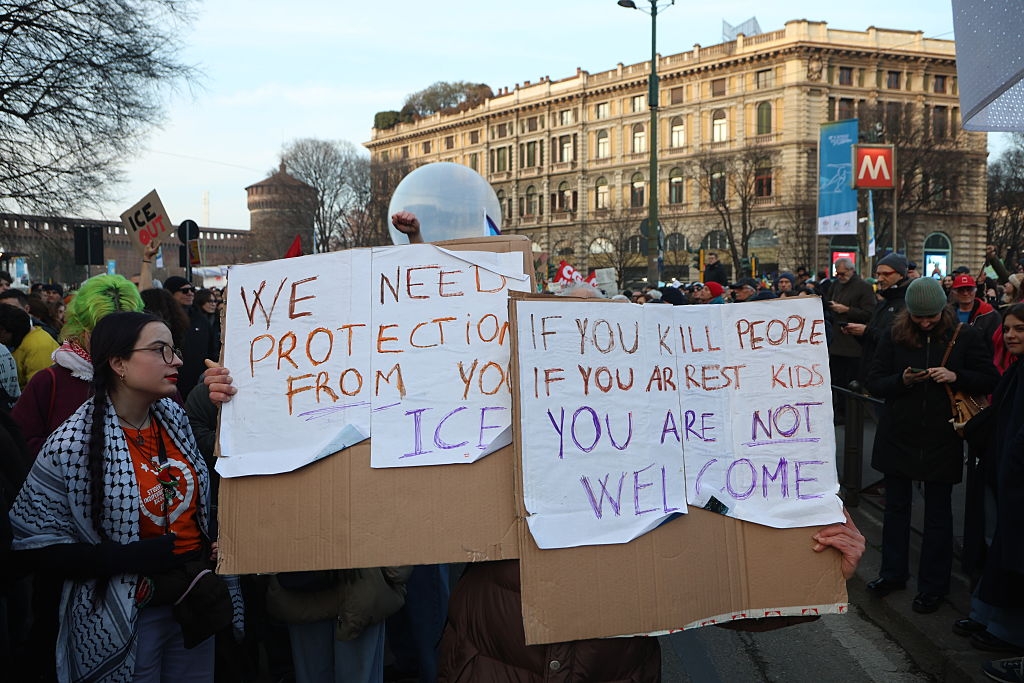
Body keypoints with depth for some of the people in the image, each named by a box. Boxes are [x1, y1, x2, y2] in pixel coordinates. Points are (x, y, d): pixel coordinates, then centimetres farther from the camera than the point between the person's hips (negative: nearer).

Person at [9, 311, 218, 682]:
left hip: (196, 603, 6)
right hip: (124, 621, -5)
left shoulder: (175, 417, -1)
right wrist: (139, 556, -24)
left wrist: (210, 551, -2)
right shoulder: (72, 446, -19)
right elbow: (37, 549, -16)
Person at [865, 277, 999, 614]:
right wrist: (901, 380, -22)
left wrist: (955, 376, -20)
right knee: (896, 506, 13)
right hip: (898, 435, 2)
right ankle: (893, 572, 28)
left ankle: (933, 586, 19)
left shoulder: (964, 336, -5)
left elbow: (990, 380, -2)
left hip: (941, 440, -1)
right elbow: (873, 382, -2)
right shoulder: (895, 336, -3)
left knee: (938, 513, 8)